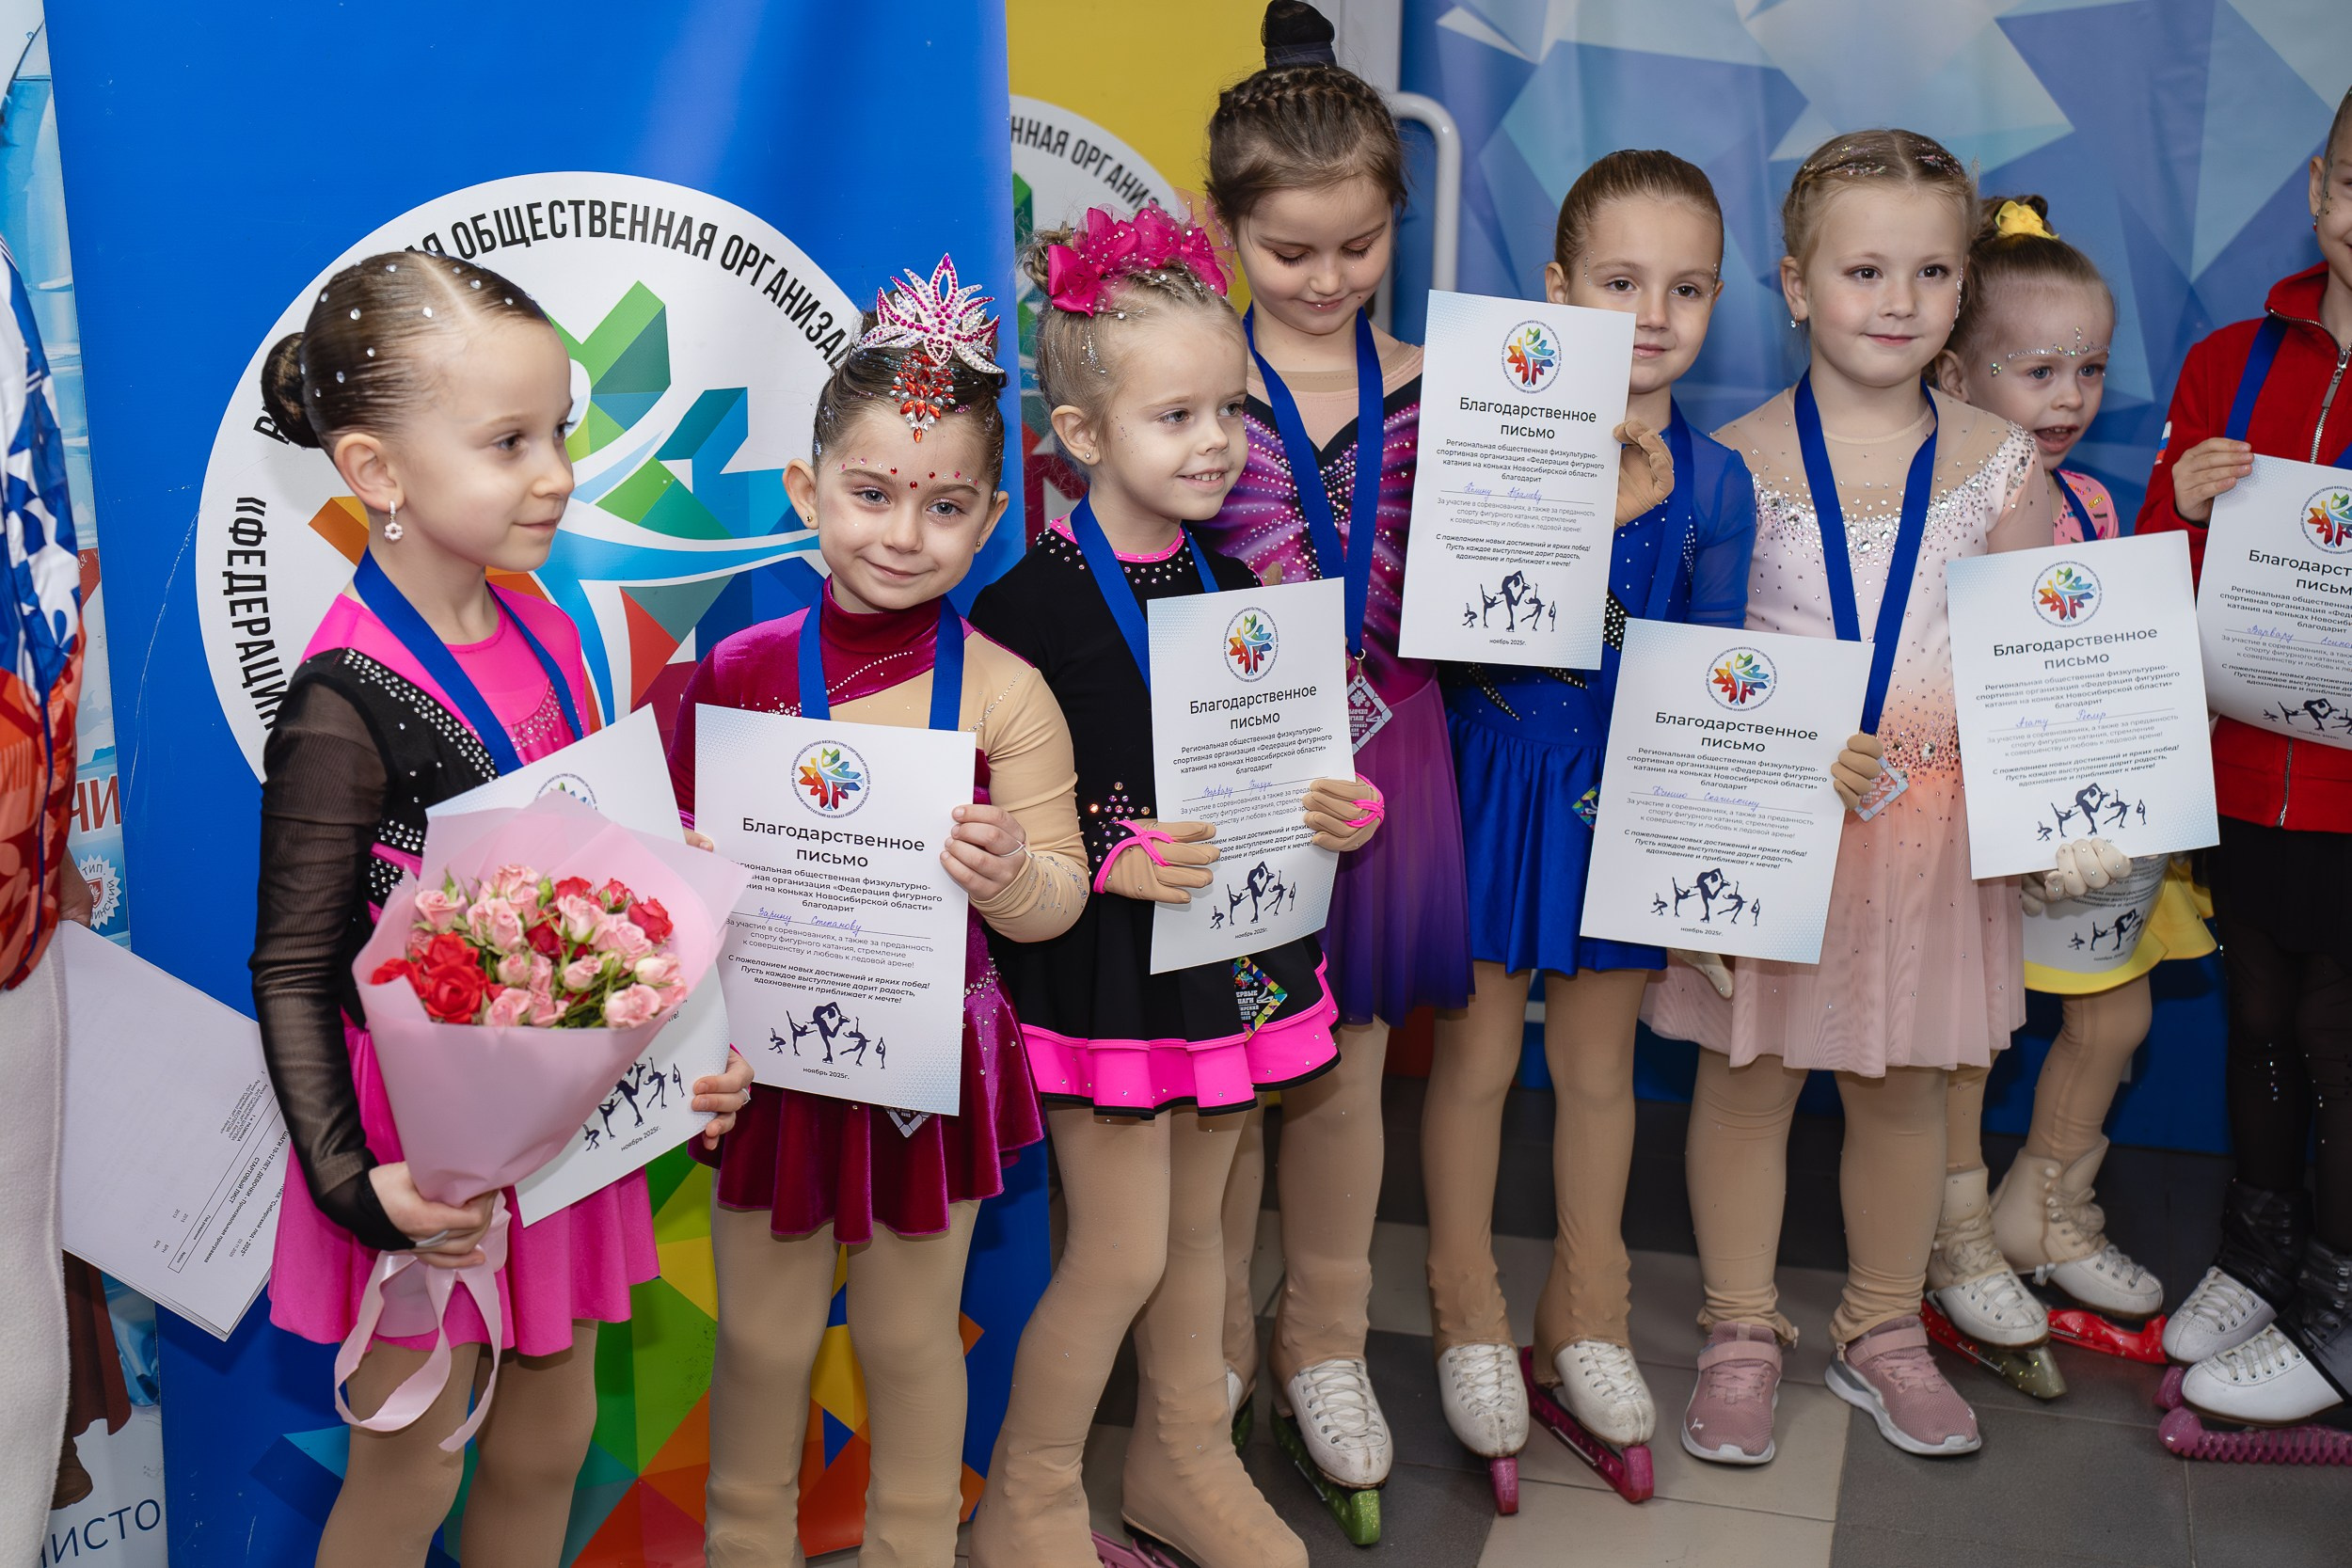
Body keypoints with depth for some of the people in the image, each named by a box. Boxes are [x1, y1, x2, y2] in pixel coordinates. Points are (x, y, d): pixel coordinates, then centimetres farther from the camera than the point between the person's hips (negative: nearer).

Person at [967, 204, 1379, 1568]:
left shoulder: (1231, 587, 6)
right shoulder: (1031, 600, -16)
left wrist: (1348, 809, -4)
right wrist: (1114, 858, -27)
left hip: (1233, 942, 7)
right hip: (1103, 959, -6)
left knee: (1196, 1220, 19)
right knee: (1122, 1249, -1)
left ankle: (1184, 1458, 38)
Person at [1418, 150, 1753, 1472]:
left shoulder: (1715, 481, -1)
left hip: (1633, 789, 3)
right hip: (1498, 775, -2)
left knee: (1599, 1057, 16)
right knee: (1477, 1051, 8)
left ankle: (1587, 1311, 34)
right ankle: (1468, 1314, 28)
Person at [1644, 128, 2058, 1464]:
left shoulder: (1999, 464, 0)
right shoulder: (1733, 460, -6)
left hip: (1932, 820, 2)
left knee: (1905, 1085, 13)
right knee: (1748, 1073, 9)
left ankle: (1884, 1330, 32)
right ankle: (1742, 1334, 26)